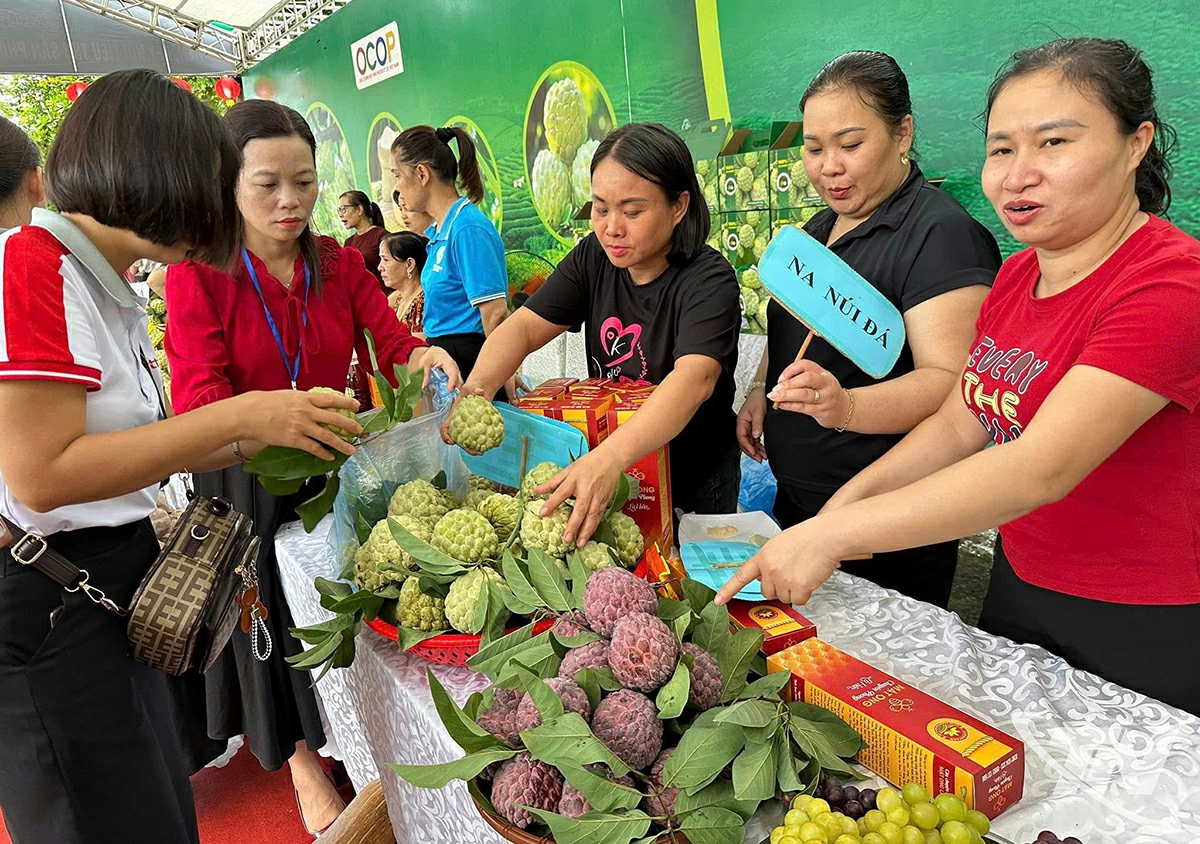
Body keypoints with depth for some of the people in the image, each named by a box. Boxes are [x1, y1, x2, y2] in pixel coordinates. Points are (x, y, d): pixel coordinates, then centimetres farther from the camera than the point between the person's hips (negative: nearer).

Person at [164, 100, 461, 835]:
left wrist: (425, 356, -33)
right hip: (251, 480, -3)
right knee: (276, 612, 12)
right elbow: (196, 397, -21)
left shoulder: (342, 264, 0)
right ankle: (303, 762, 35)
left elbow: (392, 340, -9)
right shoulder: (198, 275, -13)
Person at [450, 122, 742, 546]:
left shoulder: (708, 280, -23)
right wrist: (477, 387, -33)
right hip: (612, 465, 5)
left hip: (694, 479, -4)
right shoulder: (594, 258, -5)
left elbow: (695, 378, -39)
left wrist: (609, 457, -55)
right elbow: (525, 325, -12)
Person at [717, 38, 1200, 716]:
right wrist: (855, 493, -12)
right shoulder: (1016, 275, 3)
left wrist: (833, 533, -36)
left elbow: (1042, 468, -33)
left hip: (1144, 633, -7)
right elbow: (959, 424, 5)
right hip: (1019, 585, 7)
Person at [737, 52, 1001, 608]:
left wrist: (847, 406, -41)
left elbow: (947, 384, -25)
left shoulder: (942, 234, -16)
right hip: (797, 497, 8)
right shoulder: (821, 228, 11)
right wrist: (761, 391, 4)